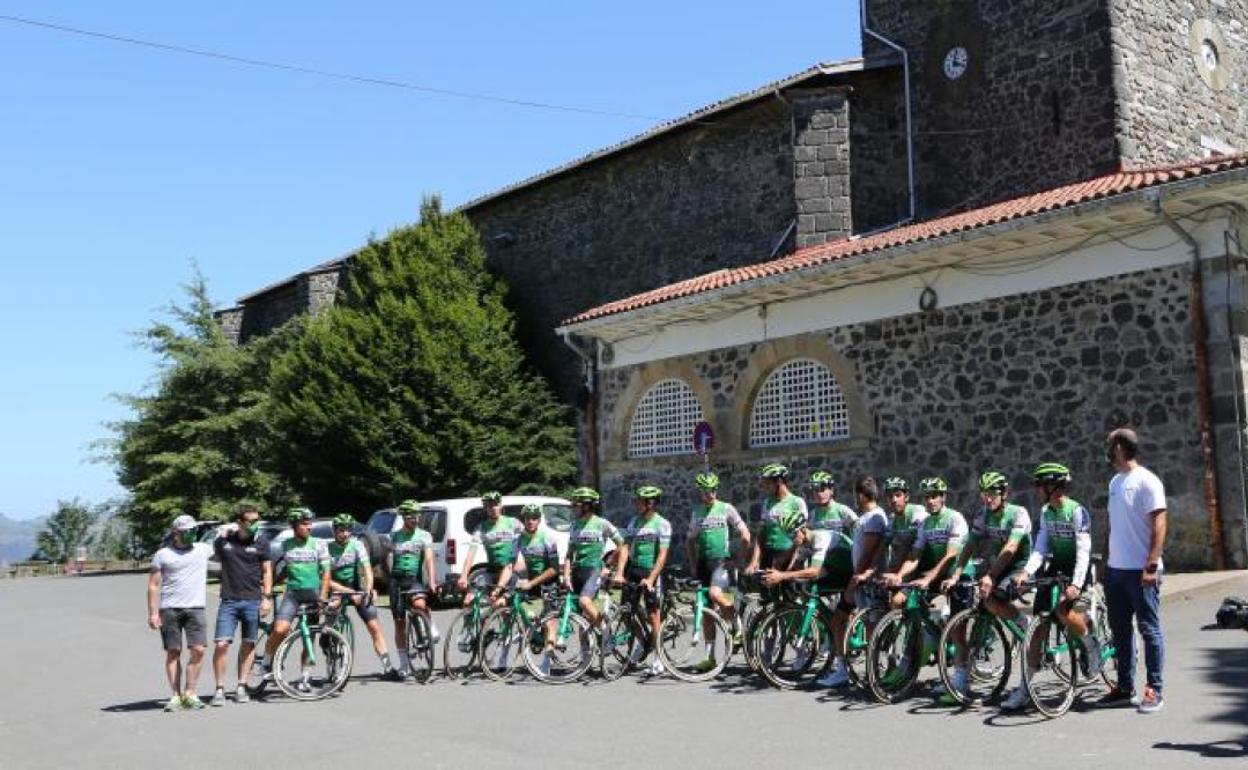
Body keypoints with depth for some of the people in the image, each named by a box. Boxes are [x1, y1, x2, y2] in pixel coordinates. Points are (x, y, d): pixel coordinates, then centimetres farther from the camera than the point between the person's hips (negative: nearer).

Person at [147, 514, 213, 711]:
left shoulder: (203, 549, 12)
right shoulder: (162, 555, 5)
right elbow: (153, 585, 3)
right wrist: (153, 613, -4)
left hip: (195, 608, 1)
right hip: (169, 609, -1)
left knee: (198, 651, -9)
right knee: (173, 653, 1)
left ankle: (189, 694, 1)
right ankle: (176, 696, 7)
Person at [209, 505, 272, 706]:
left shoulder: (261, 544, 4)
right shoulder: (223, 541, 4)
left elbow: (267, 571, 5)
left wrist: (266, 597, -2)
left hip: (253, 601, 1)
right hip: (228, 601, 0)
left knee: (248, 645, 6)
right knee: (221, 644, -9)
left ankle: (241, 687, 15)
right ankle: (219, 689, 0)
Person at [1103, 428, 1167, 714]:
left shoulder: (1146, 481, -10)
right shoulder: (1115, 482, 14)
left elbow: (1159, 525, -14)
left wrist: (1151, 565, -20)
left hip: (1140, 570, -8)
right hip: (1115, 569, 8)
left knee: (1149, 630, 0)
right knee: (1120, 630, 12)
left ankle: (1153, 690, 6)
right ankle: (1125, 687, 20)